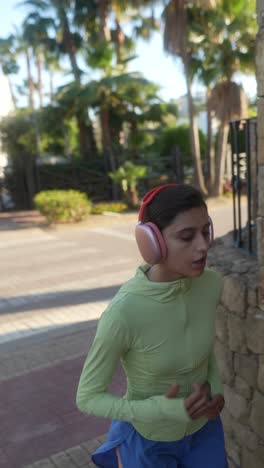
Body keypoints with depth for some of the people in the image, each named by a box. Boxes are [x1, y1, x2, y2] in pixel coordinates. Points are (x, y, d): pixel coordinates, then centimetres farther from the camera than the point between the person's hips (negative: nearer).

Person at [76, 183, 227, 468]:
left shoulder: (210, 284, -19)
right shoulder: (123, 313, -34)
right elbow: (88, 397, -20)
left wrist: (214, 388, -14)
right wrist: (167, 410, -29)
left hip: (203, 428, 4)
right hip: (147, 439, -4)